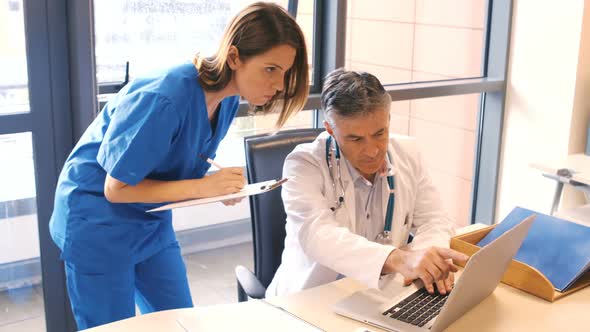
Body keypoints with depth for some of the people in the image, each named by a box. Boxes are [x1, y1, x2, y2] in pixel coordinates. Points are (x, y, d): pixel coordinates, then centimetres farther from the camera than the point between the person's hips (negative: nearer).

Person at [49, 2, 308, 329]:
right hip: (97, 223, -7)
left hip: (153, 222, 7)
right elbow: (117, 188, -23)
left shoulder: (227, 98, -7)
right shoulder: (165, 99, -32)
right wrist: (201, 187, -28)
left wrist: (220, 185, -15)